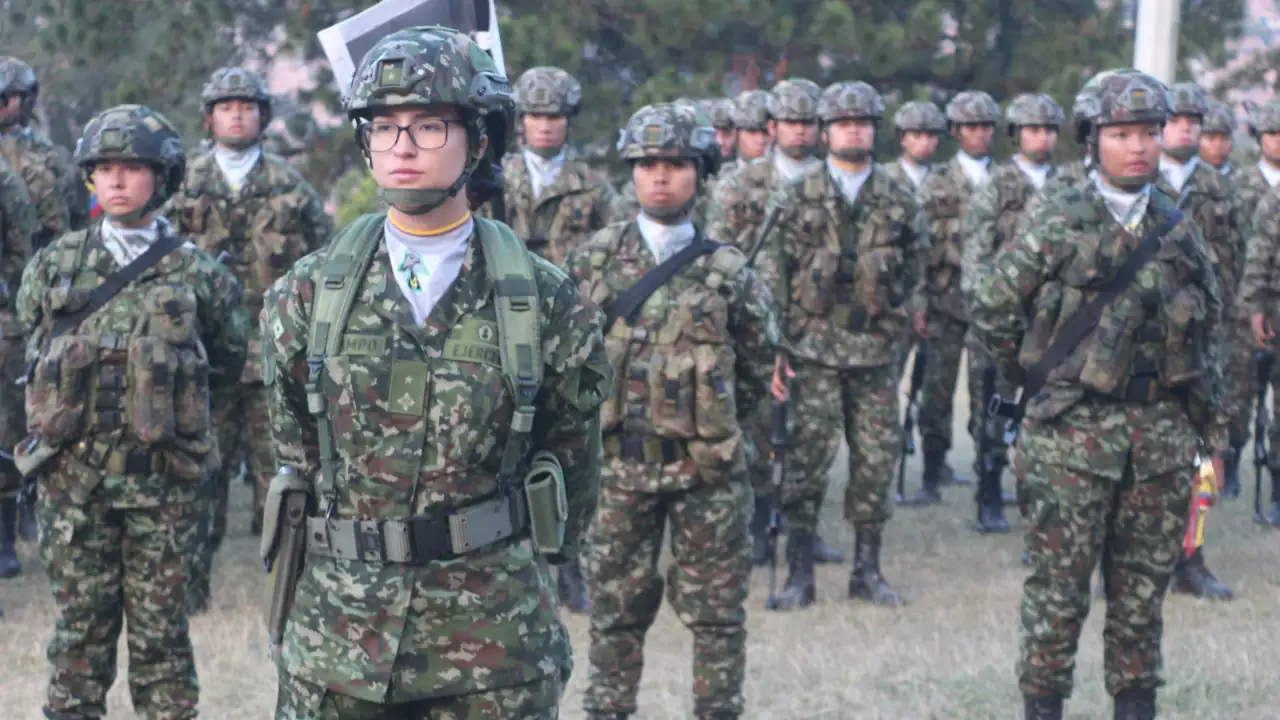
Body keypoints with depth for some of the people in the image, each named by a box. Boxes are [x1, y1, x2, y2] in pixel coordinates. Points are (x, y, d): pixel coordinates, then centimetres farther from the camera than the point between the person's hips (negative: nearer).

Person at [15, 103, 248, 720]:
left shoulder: (197, 273, 1)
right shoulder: (55, 265, 4)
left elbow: (229, 358, 14)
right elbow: (31, 334, 18)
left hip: (163, 479, -1)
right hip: (73, 475, 1)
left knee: (160, 629, 5)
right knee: (80, 628, 7)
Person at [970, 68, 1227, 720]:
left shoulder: (1180, 229, 7)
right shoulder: (1056, 225, -6)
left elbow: (1209, 333, 13)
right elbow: (991, 312, -2)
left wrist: (1212, 432, 11)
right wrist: (1039, 380, 6)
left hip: (1162, 432, 4)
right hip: (1072, 432, -4)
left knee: (1144, 586, 11)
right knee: (1058, 585, 1)